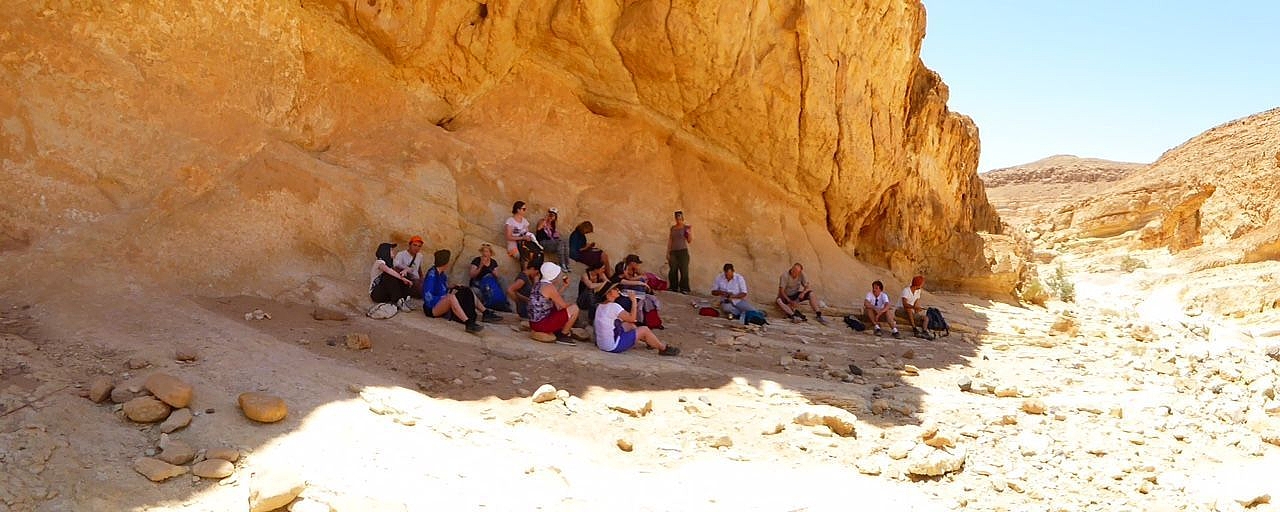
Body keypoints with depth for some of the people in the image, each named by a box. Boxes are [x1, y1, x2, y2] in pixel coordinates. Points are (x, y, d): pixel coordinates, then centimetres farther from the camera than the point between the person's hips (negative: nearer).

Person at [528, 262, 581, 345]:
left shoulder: (538, 284, 10)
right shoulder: (549, 287, -17)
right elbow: (564, 305, -11)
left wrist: (564, 286, 20)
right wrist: (571, 305, 10)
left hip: (533, 323, 9)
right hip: (542, 325, -9)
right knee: (574, 308, -7)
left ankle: (557, 331, 16)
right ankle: (562, 336, 3)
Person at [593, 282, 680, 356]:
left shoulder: (600, 306, 6)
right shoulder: (613, 306, -21)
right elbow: (632, 318, -18)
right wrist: (634, 301, -9)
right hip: (614, 347, -9)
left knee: (629, 325, 23)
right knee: (644, 330, 1)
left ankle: (649, 342, 36)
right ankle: (664, 348, 18)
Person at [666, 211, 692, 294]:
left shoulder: (686, 228, 3)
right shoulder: (672, 228, 14)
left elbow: (690, 241, 0)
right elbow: (670, 241, 15)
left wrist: (689, 232, -16)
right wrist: (668, 252, 10)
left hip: (683, 251, -3)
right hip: (673, 252, 3)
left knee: (684, 271, -7)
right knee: (673, 271, -3)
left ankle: (684, 289, -4)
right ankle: (674, 288, 7)